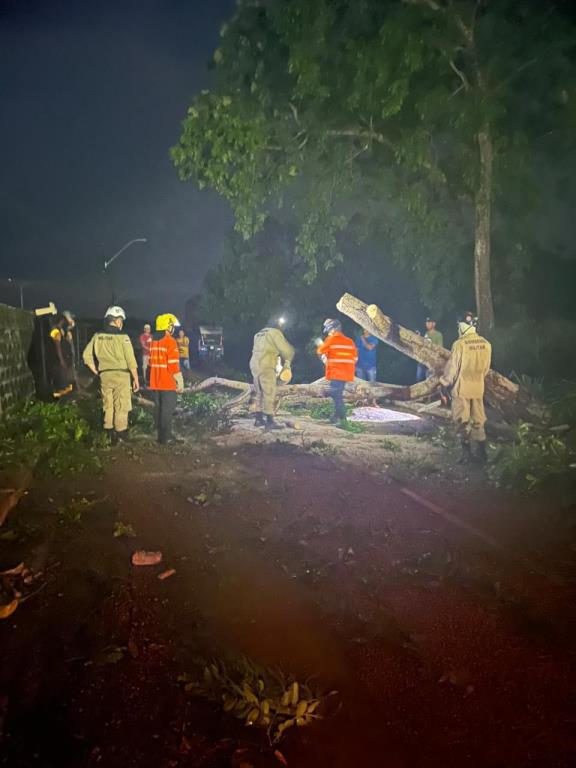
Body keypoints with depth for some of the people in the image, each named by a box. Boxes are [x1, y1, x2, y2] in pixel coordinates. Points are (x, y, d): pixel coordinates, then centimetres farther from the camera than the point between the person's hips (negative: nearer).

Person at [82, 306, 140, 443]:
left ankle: (109, 435, 20)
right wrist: (136, 379, -3)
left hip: (105, 375, 4)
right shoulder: (122, 337, -10)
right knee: (121, 407, 4)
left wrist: (97, 372, 13)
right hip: (121, 375, -4)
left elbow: (86, 356, 6)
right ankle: (121, 435, 9)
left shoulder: (97, 336, 3)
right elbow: (131, 361, -11)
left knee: (108, 406, 14)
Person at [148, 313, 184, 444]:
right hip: (168, 384, -7)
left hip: (155, 383, 7)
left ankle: (161, 435, 19)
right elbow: (174, 365, -17)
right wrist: (180, 382, -11)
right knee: (167, 410, -2)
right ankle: (166, 437, 1)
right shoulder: (170, 341, -14)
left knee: (159, 409, 13)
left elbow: (151, 362, 15)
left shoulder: (153, 341, 11)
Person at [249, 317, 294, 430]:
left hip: (254, 366, 8)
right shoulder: (275, 333, -3)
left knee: (259, 393, 14)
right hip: (266, 367, -8)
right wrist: (286, 363, 13)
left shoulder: (259, 334, 22)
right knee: (269, 394, -6)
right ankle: (269, 421, -7)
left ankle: (258, 419, 18)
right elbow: (287, 350, -7)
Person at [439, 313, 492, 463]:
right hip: (478, 388, 5)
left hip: (462, 387, -5)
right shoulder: (486, 344, 0)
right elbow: (486, 368, 8)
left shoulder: (459, 344, -16)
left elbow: (452, 366, -11)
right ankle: (480, 453, 16)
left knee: (463, 421, 5)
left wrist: (446, 381, 6)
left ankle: (467, 451, 6)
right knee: (478, 421, 13)